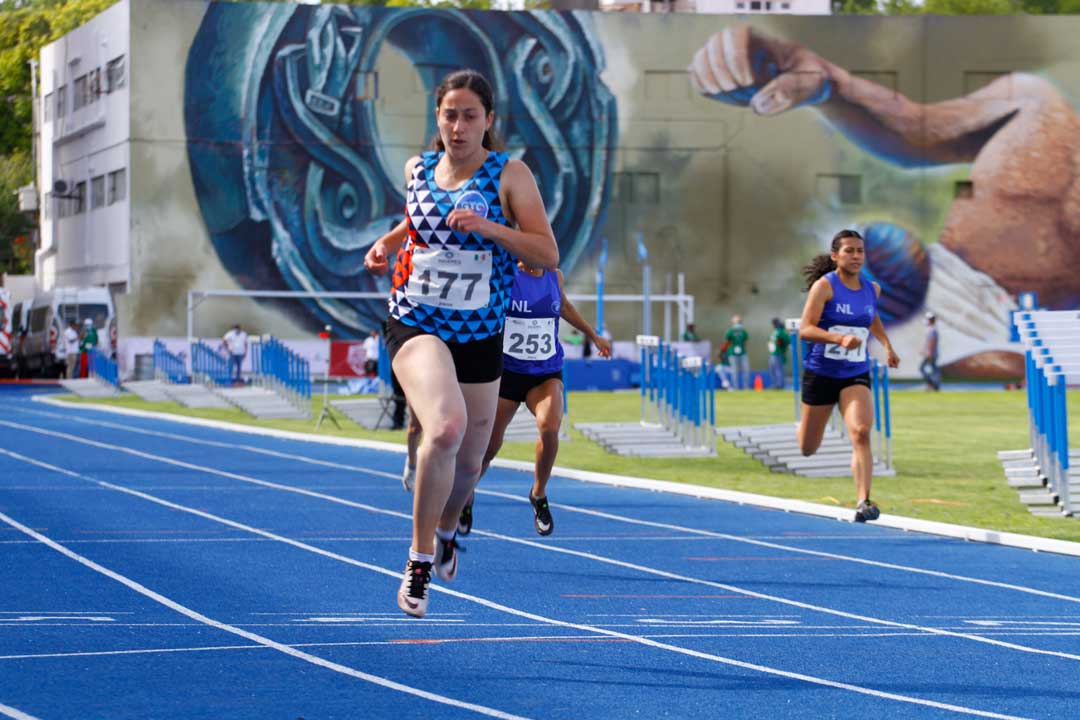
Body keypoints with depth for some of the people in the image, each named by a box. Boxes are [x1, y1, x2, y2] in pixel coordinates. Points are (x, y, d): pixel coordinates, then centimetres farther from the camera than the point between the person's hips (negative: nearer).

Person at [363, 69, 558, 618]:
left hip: (480, 334, 1)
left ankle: (446, 530, 49)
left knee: (468, 460, 13)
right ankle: (420, 558, -14)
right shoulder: (418, 169, 3)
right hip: (415, 325, -1)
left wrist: (490, 227, -24)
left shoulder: (509, 175, -6)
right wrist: (386, 243, 6)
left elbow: (548, 255, -11)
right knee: (444, 428, -28)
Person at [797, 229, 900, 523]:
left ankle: (863, 502, -27)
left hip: (856, 375, 2)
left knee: (861, 432, -23)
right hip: (821, 373, -2)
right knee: (808, 449, 11)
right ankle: (804, 427, 50)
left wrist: (887, 345, 18)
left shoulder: (872, 289, 4)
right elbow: (805, 329, -21)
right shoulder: (824, 286, -12)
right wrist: (840, 338, -34)